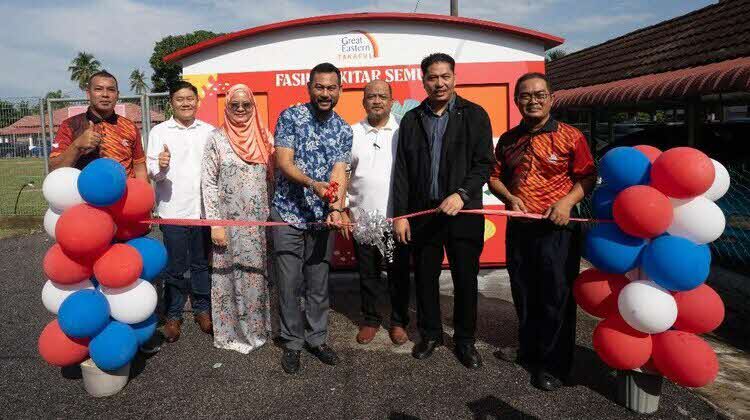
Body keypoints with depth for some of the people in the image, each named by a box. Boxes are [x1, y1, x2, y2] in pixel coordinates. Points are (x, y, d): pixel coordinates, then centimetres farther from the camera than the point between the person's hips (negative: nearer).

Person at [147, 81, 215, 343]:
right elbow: (152, 173, -6)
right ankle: (173, 315, 20)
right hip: (172, 210, -2)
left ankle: (202, 309, 26)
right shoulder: (159, 131, 0)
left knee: (202, 264, 12)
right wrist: (160, 166, -29)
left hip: (203, 208, 2)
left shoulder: (209, 131, 6)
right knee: (175, 267, 6)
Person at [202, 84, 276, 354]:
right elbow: (208, 182, -4)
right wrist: (214, 223, -9)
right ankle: (232, 332, 18)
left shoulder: (264, 138, 8)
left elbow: (273, 179, 11)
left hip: (260, 221, 3)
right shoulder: (217, 139, -1)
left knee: (258, 276, 9)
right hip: (230, 221, -3)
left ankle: (257, 328, 25)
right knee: (231, 276, 3)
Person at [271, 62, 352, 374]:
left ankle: (316, 338, 28)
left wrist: (336, 208, -23)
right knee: (289, 284, 4)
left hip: (322, 217, 3)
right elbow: (284, 163, -12)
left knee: (319, 284, 11)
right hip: (288, 214, -3)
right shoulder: (290, 117, -4)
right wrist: (313, 184, -31)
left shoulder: (343, 130, 5)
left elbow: (339, 172, -4)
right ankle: (292, 343, 20)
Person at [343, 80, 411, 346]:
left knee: (398, 273, 9)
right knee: (367, 274, 13)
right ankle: (370, 320, 29)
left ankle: (398, 322, 26)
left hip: (397, 218, -1)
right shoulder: (352, 133, 6)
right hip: (361, 218, 2)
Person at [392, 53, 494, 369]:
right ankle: (430, 334, 29)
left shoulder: (474, 115, 3)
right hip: (422, 213, 2)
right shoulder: (411, 120, 9)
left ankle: (465, 340, 23)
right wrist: (400, 214, 1)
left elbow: (483, 163, -2)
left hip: (463, 212, -2)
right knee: (425, 278, 10)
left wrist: (462, 194, -18)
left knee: (466, 279, 6)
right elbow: (402, 171, 7)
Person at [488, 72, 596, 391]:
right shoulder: (508, 140, 8)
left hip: (556, 230, -4)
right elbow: (495, 178, 13)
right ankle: (529, 350, 35)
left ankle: (553, 365, 18)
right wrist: (510, 198, -5)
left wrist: (567, 201, -18)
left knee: (556, 297, 3)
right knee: (523, 295, 15)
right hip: (518, 228, 4)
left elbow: (587, 177, -2)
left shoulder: (570, 137, -4)